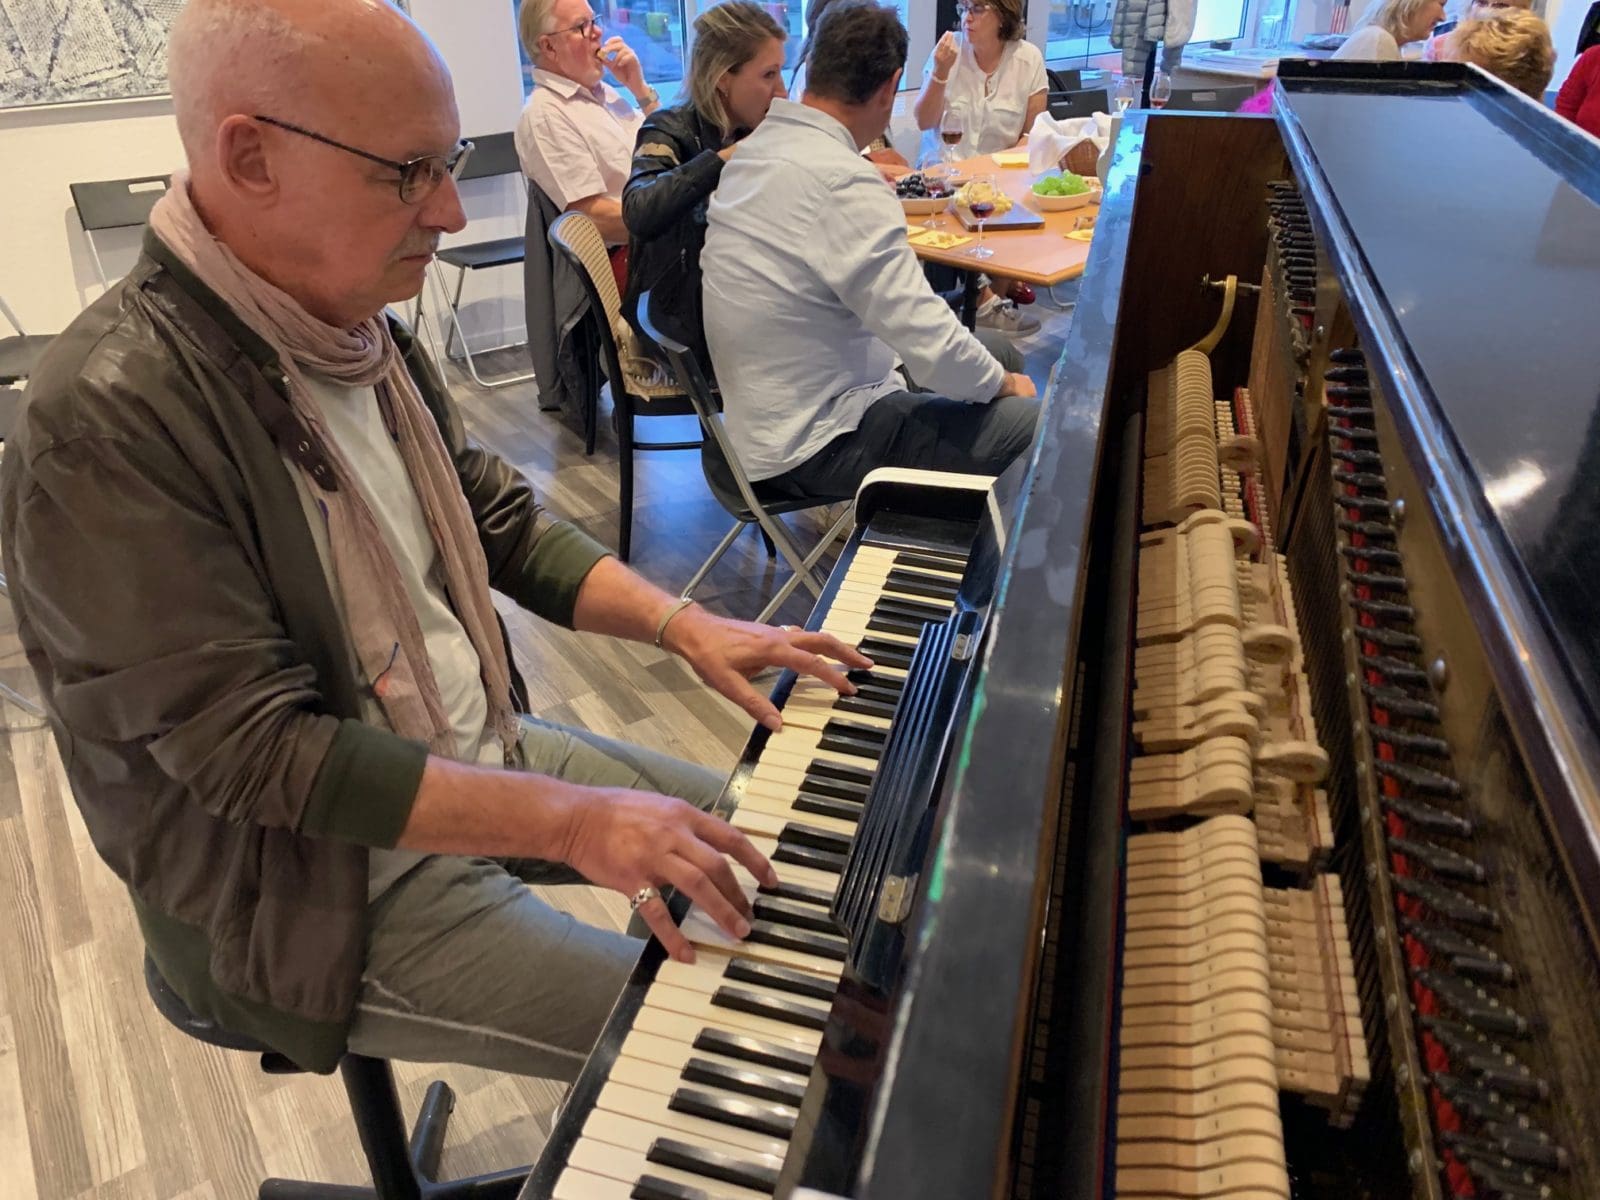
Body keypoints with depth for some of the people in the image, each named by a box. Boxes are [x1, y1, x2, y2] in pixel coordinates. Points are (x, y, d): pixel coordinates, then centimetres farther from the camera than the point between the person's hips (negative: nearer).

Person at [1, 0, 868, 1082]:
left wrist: (681, 625, -5)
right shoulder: (107, 424, -27)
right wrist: (571, 821, -29)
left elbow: (498, 517, 6)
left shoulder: (353, 323, 0)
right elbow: (255, 751, -27)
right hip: (323, 887, -8)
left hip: (478, 751, 8)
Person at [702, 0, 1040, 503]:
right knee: (1035, 423, -12)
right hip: (814, 445, -10)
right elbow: (931, 345, -25)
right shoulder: (843, 181, -25)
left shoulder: (755, 149, 3)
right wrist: (1003, 383, -6)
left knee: (995, 349, 19)